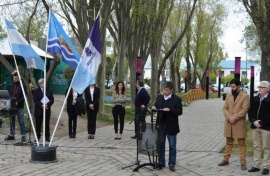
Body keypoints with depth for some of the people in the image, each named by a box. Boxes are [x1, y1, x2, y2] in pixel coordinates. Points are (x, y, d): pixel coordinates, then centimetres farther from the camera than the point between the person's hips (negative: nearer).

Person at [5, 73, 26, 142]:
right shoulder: (9, 86, 8)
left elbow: (23, 97, -8)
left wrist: (17, 102, -21)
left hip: (19, 106, -4)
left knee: (21, 122, -2)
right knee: (11, 121, 11)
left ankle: (23, 136, 1)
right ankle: (11, 135, 21)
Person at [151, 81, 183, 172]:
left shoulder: (177, 99, -8)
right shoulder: (159, 97, 5)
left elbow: (180, 112, -11)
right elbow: (156, 107, 13)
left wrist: (170, 110, -24)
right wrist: (154, 108, -10)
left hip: (171, 126, -4)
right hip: (161, 124, 4)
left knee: (172, 145, 5)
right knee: (160, 144, 9)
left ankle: (172, 164, 14)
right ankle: (161, 163, 19)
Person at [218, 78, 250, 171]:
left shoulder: (245, 96, -4)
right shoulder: (228, 96, 11)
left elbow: (245, 109, -12)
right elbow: (225, 108, 7)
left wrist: (234, 117, -17)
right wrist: (229, 117, -10)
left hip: (239, 123, -5)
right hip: (229, 123, 5)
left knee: (241, 143, 1)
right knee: (228, 143, 14)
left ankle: (243, 162, 5)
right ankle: (226, 160, 22)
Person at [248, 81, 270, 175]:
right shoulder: (254, 99, 11)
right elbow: (250, 112, 10)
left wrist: (261, 123, -16)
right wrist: (254, 121, -6)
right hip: (255, 126, 6)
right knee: (256, 147, 11)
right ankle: (256, 165, 18)